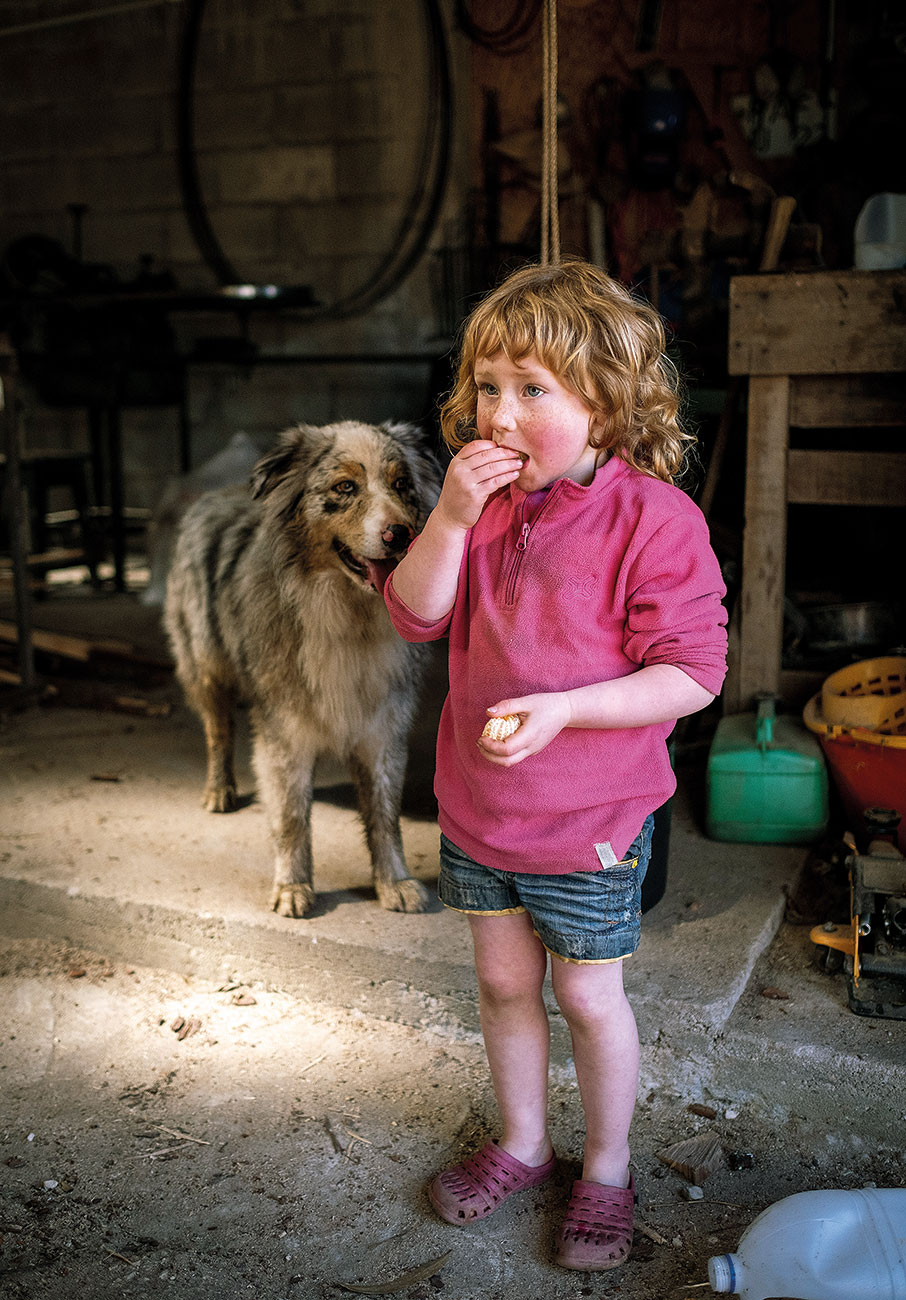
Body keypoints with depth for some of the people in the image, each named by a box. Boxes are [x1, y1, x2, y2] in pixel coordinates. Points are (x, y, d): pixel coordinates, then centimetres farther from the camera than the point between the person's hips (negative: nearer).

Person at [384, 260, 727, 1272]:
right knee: (503, 982, 20)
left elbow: (690, 674, -19)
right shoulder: (488, 499, 0)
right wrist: (451, 518, -19)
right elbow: (416, 617, -4)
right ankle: (520, 1144, 43)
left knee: (587, 997, 12)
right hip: (476, 804, 6)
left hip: (590, 818, -5)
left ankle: (606, 1169, 37)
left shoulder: (654, 516, -18)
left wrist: (565, 710, -30)